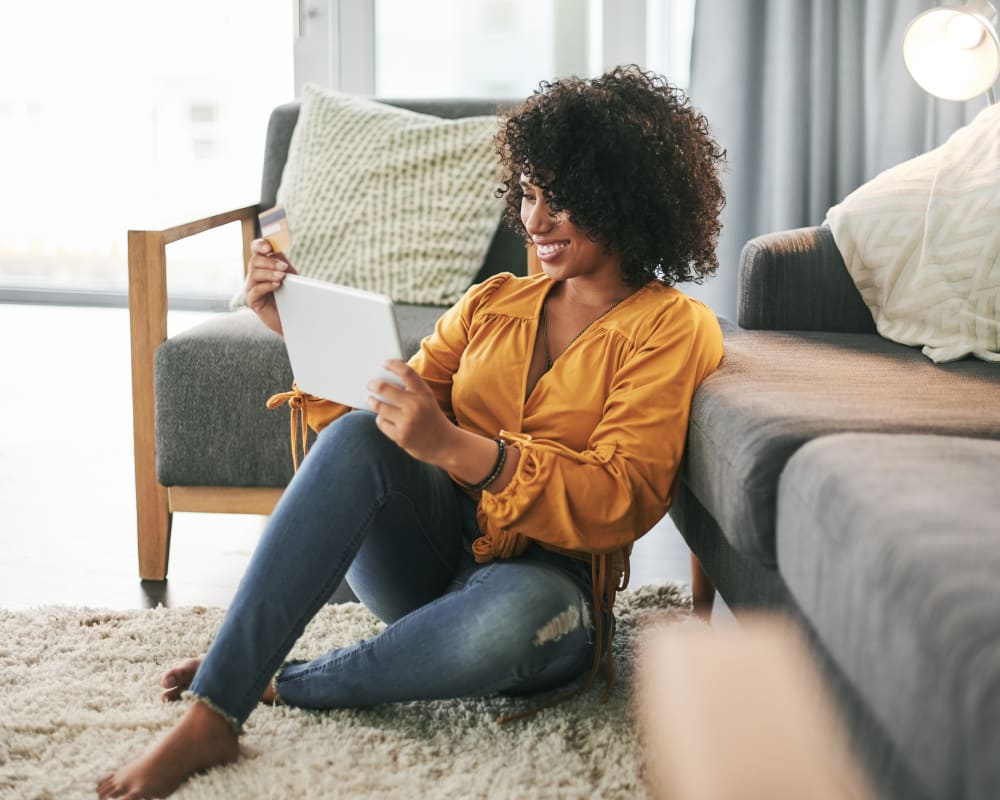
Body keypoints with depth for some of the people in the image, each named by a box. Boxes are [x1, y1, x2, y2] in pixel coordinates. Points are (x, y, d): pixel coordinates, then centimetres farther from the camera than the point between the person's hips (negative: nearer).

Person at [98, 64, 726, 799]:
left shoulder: (672, 327, -1)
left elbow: (621, 502, -15)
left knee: (515, 613, -41)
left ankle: (277, 685, -17)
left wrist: (456, 448, -29)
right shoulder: (493, 303, 16)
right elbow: (402, 416, 7)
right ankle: (210, 718, -31)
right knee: (361, 433, -28)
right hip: (433, 547, 4)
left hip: (540, 574, -4)